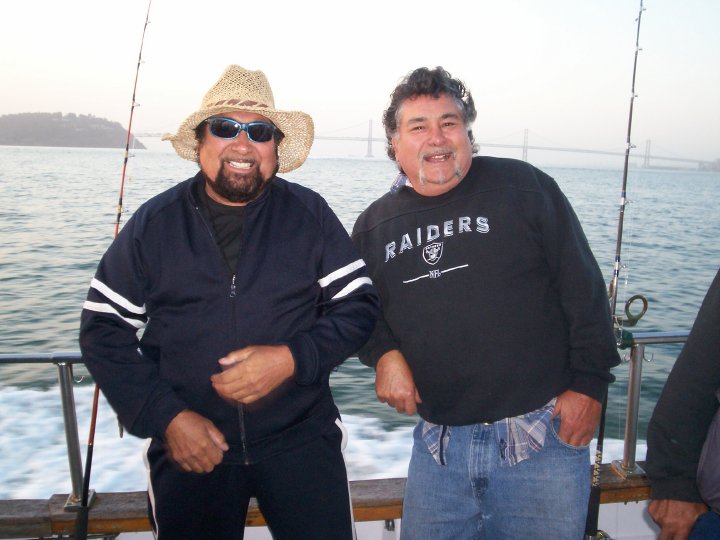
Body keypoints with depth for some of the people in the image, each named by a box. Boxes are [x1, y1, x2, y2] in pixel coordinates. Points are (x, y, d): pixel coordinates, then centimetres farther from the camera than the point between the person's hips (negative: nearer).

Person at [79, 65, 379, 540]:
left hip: (302, 437, 0)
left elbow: (359, 304, -1)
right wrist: (165, 416, -9)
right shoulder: (154, 223, -1)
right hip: (190, 447, 1)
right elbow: (103, 328, 1)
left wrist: (293, 358, -18)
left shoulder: (310, 215, -2)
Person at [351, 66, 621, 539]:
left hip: (543, 433, -2)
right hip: (438, 443, 3)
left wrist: (589, 384, -5)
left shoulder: (524, 188, -3)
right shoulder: (374, 225, 6)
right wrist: (384, 354, -2)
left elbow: (585, 290, -3)